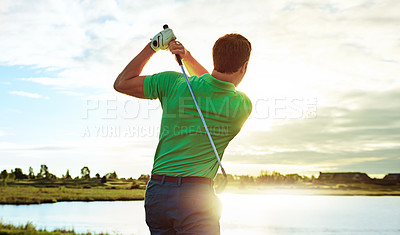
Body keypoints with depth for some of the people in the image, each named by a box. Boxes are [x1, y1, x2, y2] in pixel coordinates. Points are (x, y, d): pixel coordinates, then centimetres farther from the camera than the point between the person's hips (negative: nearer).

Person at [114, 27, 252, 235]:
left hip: (156, 192, 3)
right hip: (195, 194, -3)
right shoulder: (242, 106, -4)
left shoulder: (174, 83, -4)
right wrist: (187, 57, 15)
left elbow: (121, 83, 9)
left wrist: (151, 47, 11)